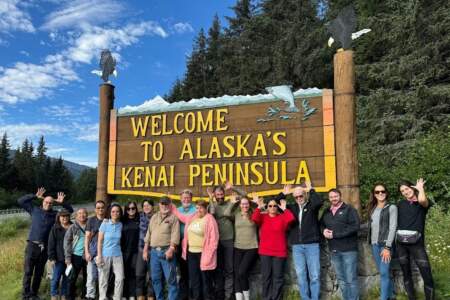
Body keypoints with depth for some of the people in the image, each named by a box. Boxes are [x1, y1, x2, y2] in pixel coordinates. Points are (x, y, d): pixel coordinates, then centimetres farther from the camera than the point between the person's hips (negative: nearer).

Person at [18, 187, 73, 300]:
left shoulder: (55, 214, 7)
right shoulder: (35, 210, 5)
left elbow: (70, 210, 11)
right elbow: (20, 201, 3)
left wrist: (62, 203, -5)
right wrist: (35, 196, -6)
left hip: (45, 247, 2)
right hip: (32, 245, -2)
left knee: (39, 273, 11)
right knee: (28, 272, -2)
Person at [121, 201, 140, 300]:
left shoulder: (139, 220, 4)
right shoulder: (122, 221, 6)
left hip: (136, 251, -1)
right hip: (124, 251, 1)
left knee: (133, 273, 2)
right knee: (125, 272, 4)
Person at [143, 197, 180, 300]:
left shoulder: (173, 218, -1)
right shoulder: (154, 217, 16)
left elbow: (175, 235, -11)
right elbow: (149, 234, 16)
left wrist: (171, 249, -21)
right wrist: (145, 250, 11)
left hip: (166, 251, -5)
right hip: (154, 251, 5)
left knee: (170, 279, -4)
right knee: (156, 279, 12)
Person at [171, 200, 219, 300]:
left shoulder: (210, 219, -9)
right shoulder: (191, 218, 10)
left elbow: (214, 239, -13)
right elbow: (180, 216, 29)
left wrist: (209, 255, -16)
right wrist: (172, 207, 22)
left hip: (203, 254, -6)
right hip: (191, 253, 6)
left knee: (206, 280, 5)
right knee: (194, 280, 14)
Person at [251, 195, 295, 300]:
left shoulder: (282, 217, 5)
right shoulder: (262, 217, 6)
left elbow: (291, 219, -15)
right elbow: (254, 218, -14)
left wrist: (284, 209, -14)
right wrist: (259, 207, -22)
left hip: (279, 252, -1)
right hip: (265, 252, 1)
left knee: (278, 277, 5)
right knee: (266, 276, 6)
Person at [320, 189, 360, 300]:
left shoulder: (349, 209, -4)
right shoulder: (327, 212, 14)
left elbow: (355, 226, -15)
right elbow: (321, 224, 20)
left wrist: (335, 234, -17)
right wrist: (324, 230, -5)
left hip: (348, 249, -5)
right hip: (334, 250, 6)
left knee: (351, 279, -2)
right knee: (341, 280, 14)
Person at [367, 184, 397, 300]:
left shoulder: (391, 207, -3)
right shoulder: (373, 208, 13)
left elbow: (393, 227, -9)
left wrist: (387, 247, -15)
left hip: (385, 243, -5)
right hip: (374, 244, 5)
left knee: (384, 272, -7)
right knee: (383, 272, 13)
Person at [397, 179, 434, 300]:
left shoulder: (424, 203, 1)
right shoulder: (400, 204, 9)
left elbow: (422, 200, -25)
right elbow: (394, 220, 14)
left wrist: (420, 187, -7)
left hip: (417, 244, -3)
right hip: (401, 244, 3)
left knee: (427, 277, -7)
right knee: (406, 274, 12)